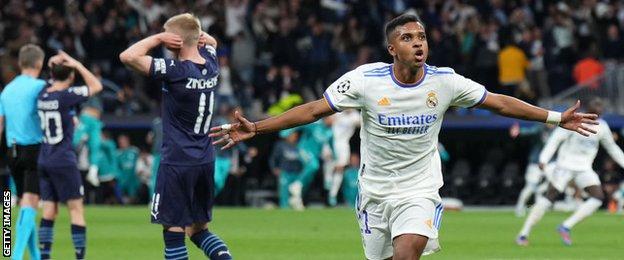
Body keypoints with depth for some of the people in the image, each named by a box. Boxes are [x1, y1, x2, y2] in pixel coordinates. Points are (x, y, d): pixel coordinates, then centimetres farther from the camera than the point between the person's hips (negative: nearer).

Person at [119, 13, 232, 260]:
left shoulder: (176, 71, -18)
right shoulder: (210, 65, 4)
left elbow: (128, 56, -22)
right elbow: (210, 42, 28)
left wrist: (157, 38, -11)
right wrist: (195, 32, 7)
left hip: (177, 163, -7)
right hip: (206, 162, 7)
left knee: (173, 232, -1)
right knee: (199, 229, 15)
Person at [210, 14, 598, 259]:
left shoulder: (445, 82, -8)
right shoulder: (365, 80, -12)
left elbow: (499, 103, 1)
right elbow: (313, 110, -11)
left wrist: (557, 118, 2)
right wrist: (255, 129, -18)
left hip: (420, 192, -1)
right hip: (375, 192, 1)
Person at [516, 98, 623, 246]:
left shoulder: (602, 127, 3)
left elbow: (612, 148, 19)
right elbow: (555, 139, -16)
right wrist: (544, 159, -26)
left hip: (584, 169, 5)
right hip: (565, 166, -5)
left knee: (598, 197, -14)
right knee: (550, 196, -9)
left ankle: (566, 227, -13)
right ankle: (524, 233, -3)